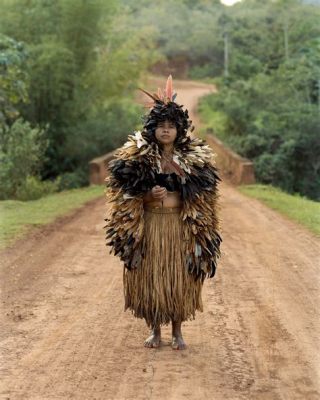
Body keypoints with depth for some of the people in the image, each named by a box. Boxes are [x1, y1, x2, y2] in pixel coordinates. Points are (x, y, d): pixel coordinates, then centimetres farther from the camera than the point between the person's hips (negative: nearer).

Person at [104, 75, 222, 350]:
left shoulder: (193, 158, 1)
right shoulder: (138, 157, 1)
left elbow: (201, 196, -2)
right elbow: (126, 192, 0)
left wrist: (173, 198, -16)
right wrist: (150, 196, -17)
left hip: (180, 228, 0)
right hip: (149, 227, 0)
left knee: (179, 278, 3)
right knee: (150, 278, 4)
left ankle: (177, 331, 16)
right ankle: (155, 330, 18)